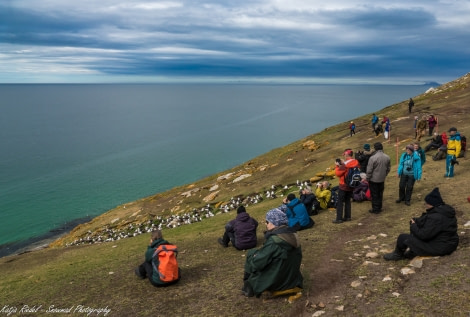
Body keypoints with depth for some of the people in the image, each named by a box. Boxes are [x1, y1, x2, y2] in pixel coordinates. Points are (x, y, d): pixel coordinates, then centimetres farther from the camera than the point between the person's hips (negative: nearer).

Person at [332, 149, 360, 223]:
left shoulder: (345, 164, -24)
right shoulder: (356, 163, -1)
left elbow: (338, 173, -17)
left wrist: (337, 166, -3)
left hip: (344, 186, -7)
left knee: (340, 202, 3)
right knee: (348, 201, 19)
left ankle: (339, 218, 5)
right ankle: (347, 217, 23)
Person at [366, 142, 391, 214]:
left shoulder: (373, 158, -23)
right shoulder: (387, 157, -3)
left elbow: (369, 170, -17)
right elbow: (388, 168, 9)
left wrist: (367, 178, -4)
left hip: (373, 180, -5)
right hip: (382, 180, 6)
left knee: (374, 195, 6)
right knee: (380, 194, 18)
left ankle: (375, 209, 12)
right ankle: (379, 208, 27)